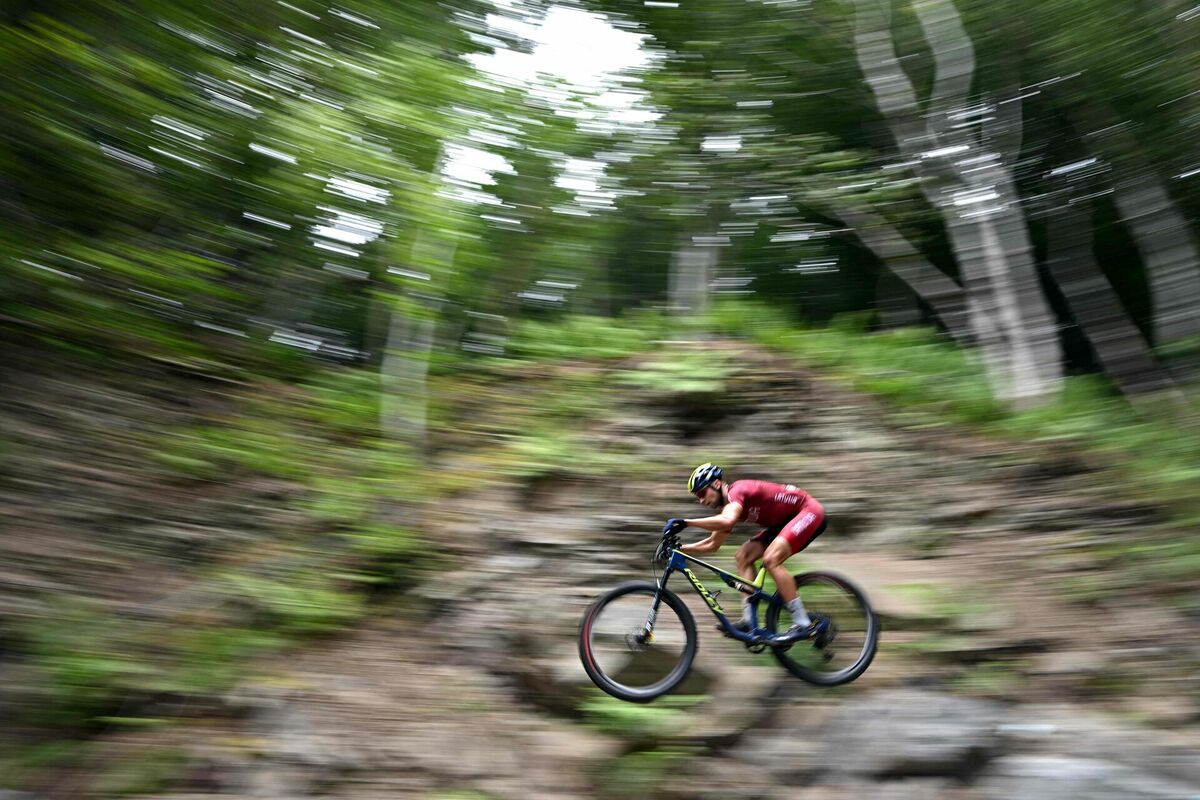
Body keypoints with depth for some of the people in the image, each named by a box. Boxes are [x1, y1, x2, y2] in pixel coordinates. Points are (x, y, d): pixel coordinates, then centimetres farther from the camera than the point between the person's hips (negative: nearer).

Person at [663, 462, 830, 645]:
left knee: (770, 559, -26)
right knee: (743, 556, 0)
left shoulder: (737, 491, -22)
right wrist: (679, 548, 1)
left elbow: (727, 521, -44)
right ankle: (749, 621, -2)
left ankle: (804, 625, -20)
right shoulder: (729, 507, 6)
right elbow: (712, 544, 13)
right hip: (786, 521, 10)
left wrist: (684, 522, -43)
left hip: (810, 511, -10)